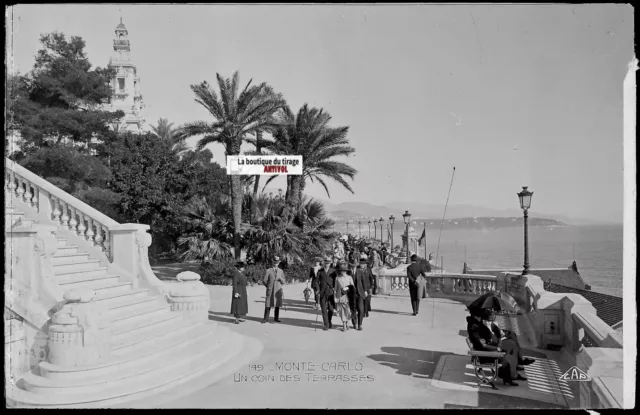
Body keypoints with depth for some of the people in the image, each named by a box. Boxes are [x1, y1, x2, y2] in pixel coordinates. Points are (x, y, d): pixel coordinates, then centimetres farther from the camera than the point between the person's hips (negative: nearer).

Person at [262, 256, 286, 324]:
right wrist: (269, 286, 7)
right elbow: (264, 281, 3)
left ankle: (276, 318, 9)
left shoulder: (281, 271, 10)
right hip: (270, 291, -2)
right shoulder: (268, 271, 2)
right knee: (268, 305, -3)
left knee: (277, 305, 1)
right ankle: (266, 318, 3)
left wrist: (281, 279, -9)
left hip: (278, 291, 2)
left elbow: (283, 282, 11)